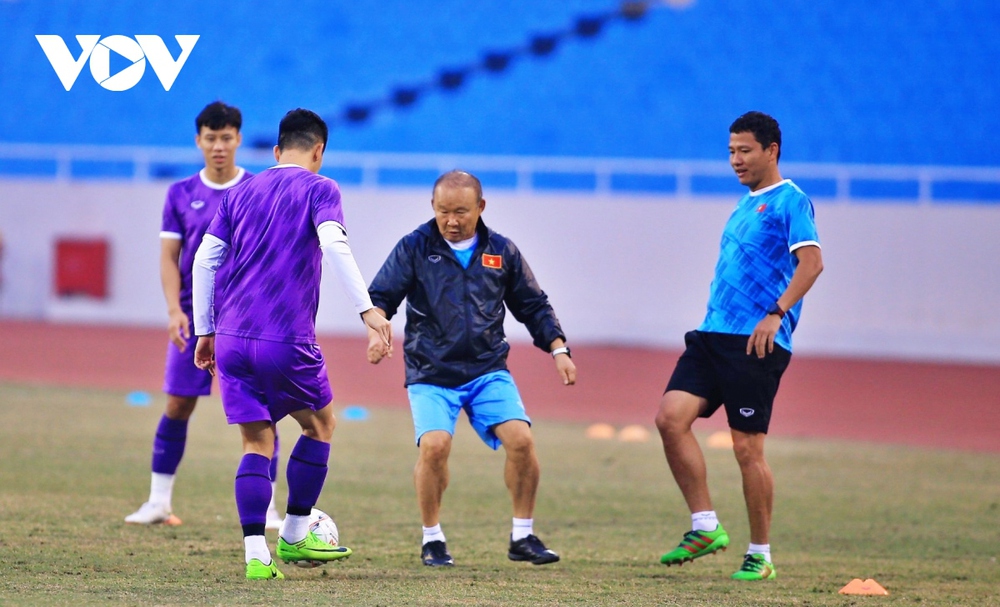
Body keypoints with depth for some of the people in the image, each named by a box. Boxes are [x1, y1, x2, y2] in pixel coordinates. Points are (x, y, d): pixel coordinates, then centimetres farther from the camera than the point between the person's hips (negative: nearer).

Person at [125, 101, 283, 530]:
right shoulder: (181, 195, 6)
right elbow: (169, 257, 4)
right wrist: (174, 310, -9)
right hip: (194, 316, 1)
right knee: (177, 406, 1)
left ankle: (265, 507, 1)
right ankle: (159, 502, 10)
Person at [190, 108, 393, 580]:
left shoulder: (240, 193, 16)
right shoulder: (318, 189, 2)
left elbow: (205, 260, 12)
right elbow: (334, 245, -16)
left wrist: (205, 331, 18)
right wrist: (367, 309, -21)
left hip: (232, 339, 4)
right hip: (286, 340, -4)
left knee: (256, 443, 7)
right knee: (320, 424, 18)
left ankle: (255, 554, -5)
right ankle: (294, 537, 19)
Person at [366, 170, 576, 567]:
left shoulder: (502, 252, 10)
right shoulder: (414, 248, 2)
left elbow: (533, 306, 19)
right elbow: (381, 296, -1)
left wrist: (558, 348, 8)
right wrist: (376, 329, -21)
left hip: (488, 370, 2)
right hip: (430, 372, -2)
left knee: (521, 440, -16)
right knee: (435, 445, -23)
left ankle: (523, 537, 1)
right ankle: (432, 539, -2)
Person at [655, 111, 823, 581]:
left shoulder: (790, 202, -5)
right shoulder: (745, 204, 21)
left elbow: (811, 261, -18)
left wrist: (776, 314, -26)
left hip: (756, 344, -8)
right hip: (713, 334, 8)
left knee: (747, 449, -4)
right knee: (671, 416, -9)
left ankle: (760, 556, 7)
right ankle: (705, 527, -3)